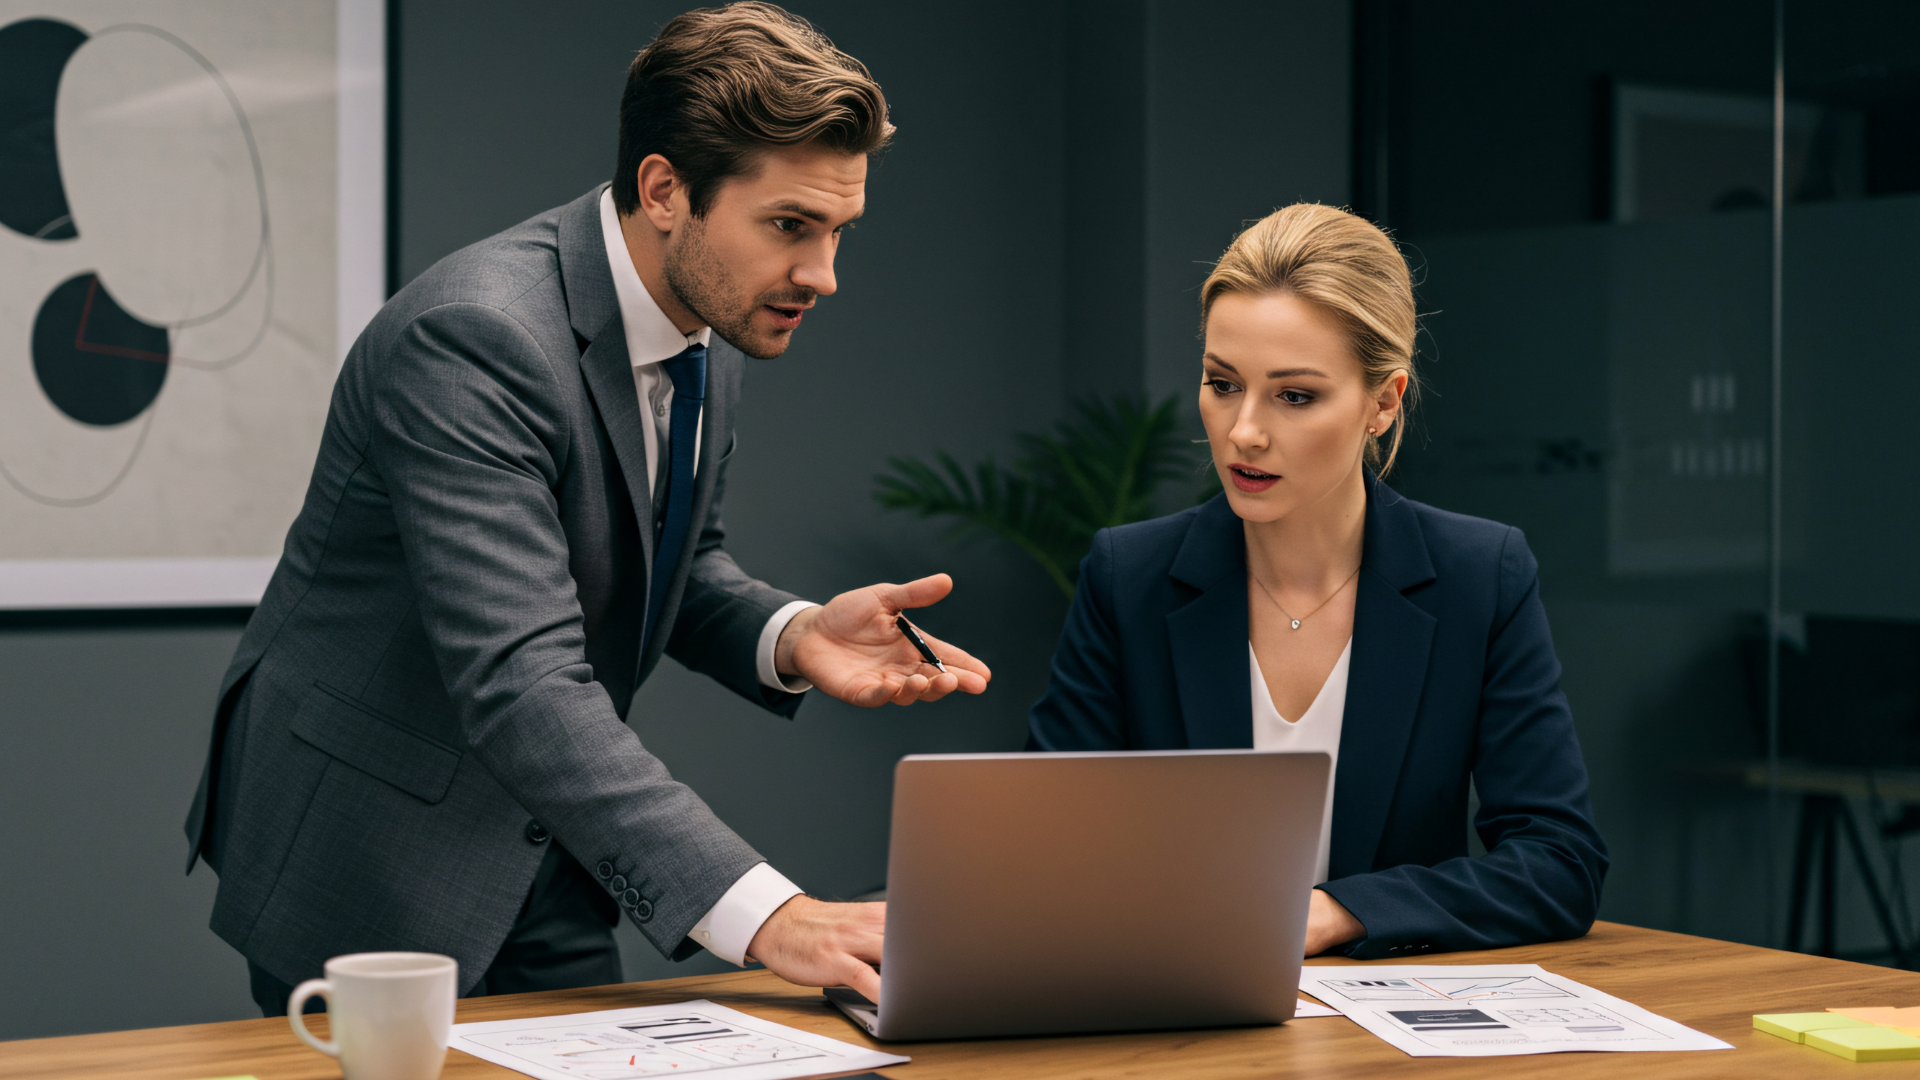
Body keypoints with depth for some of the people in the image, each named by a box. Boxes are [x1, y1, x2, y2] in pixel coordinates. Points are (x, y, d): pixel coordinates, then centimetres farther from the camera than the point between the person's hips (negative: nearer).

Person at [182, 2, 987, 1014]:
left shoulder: (712, 325, -2)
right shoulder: (471, 336, -29)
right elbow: (521, 684, -36)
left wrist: (789, 636, -10)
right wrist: (761, 913, -43)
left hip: (543, 852, 8)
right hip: (367, 855, -7)